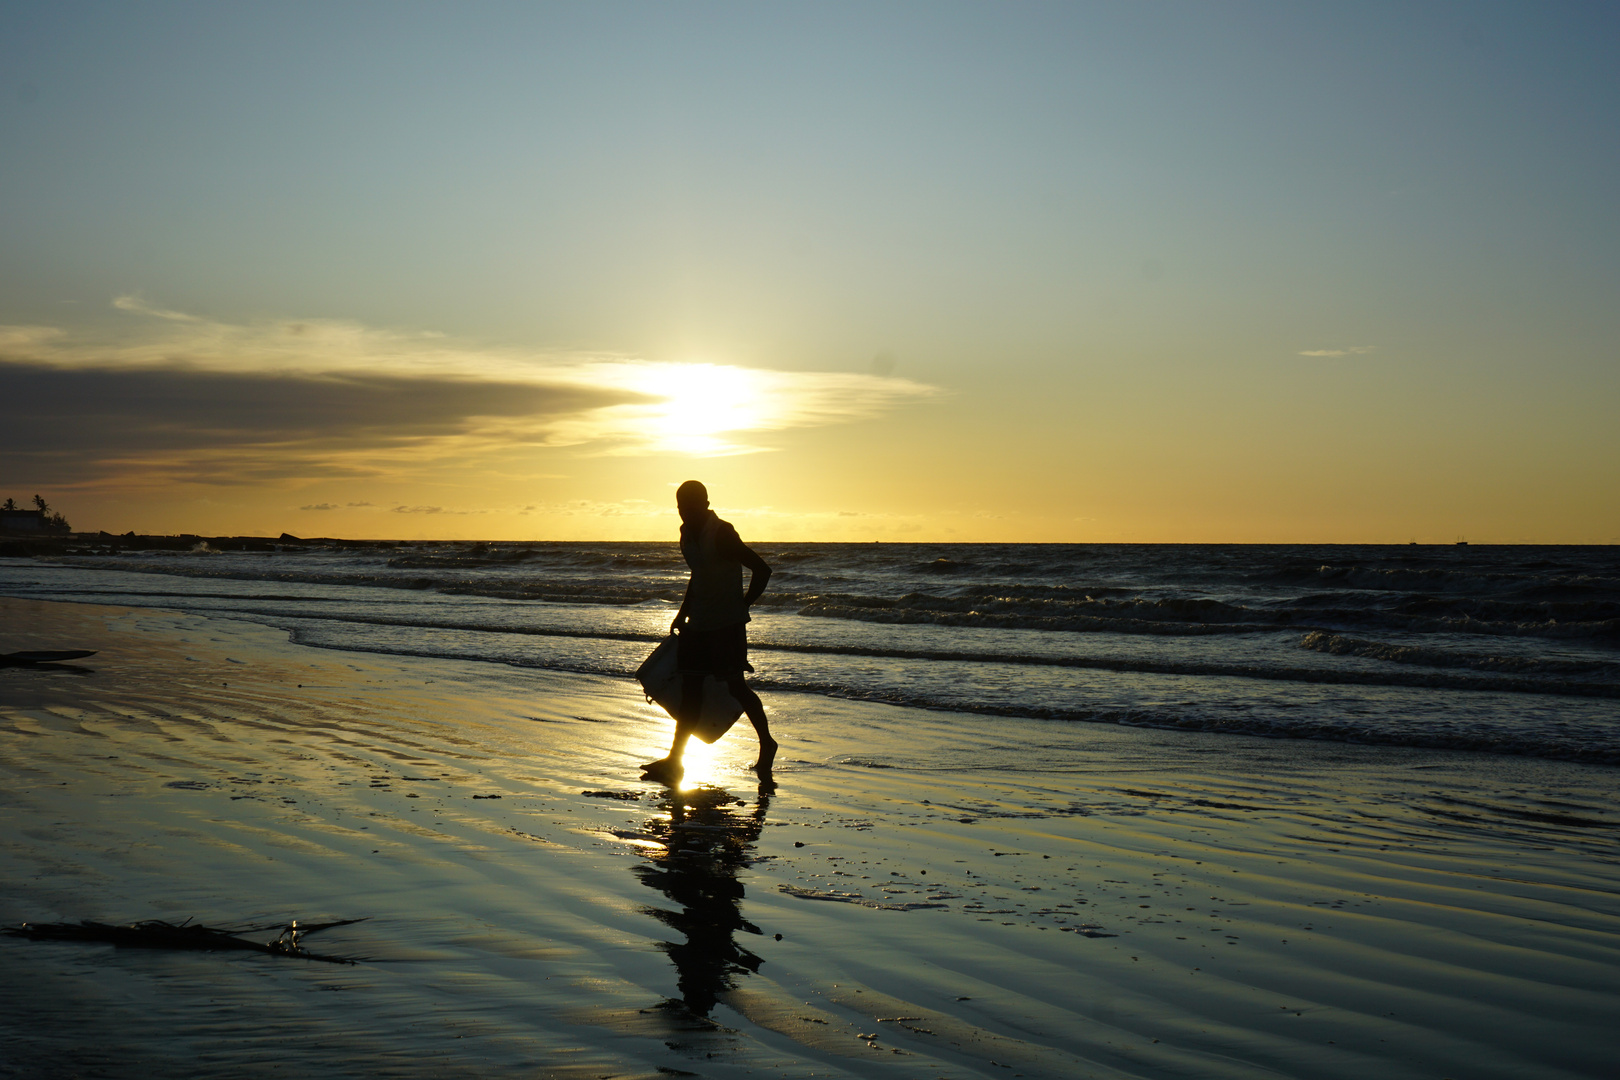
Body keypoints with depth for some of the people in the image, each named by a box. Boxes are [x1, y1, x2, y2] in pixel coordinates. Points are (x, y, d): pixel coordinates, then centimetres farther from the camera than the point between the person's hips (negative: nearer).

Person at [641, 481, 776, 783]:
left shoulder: (722, 534, -16)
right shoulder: (687, 534, 9)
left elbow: (761, 570, -15)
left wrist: (743, 603, -10)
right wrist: (683, 613, 22)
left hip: (727, 623, -8)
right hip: (698, 623, 8)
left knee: (735, 686, -1)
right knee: (690, 688, 6)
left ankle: (766, 744, 19)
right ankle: (674, 761, 7)